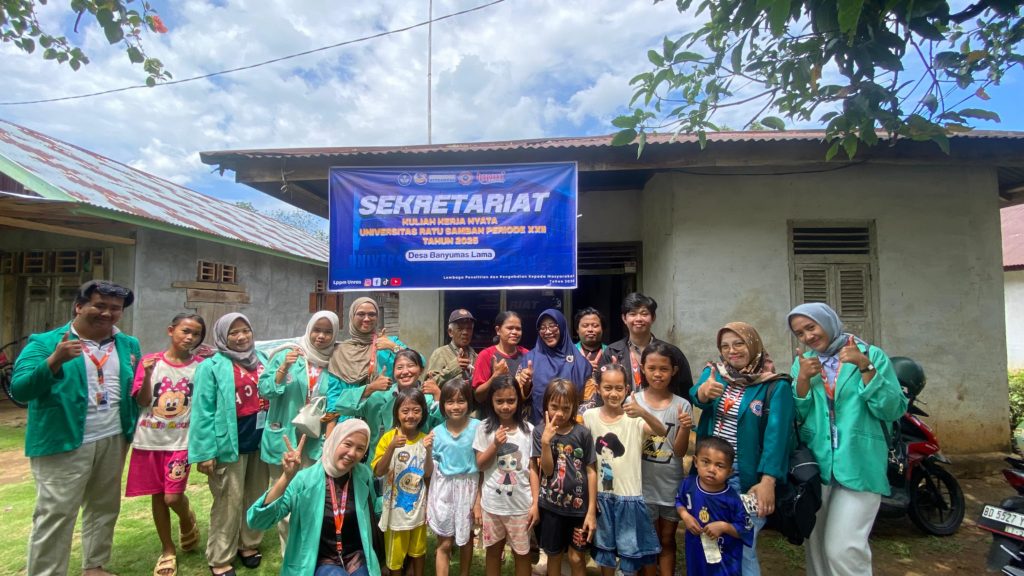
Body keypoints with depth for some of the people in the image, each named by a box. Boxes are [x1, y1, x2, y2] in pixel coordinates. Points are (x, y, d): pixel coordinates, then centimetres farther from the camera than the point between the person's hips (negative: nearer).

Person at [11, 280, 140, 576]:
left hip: (114, 441, 5)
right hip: (64, 443, -5)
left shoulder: (129, 345, 7)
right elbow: (19, 389, -16)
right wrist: (54, 361, -31)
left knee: (105, 507, 17)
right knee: (55, 514, 1)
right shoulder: (45, 342, -7)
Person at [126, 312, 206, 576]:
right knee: (157, 496, 12)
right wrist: (147, 375, -19)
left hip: (181, 440, -1)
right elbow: (142, 402, -4)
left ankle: (187, 519, 28)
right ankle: (167, 550, 30)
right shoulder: (150, 361, -2)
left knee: (173, 497, -8)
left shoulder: (201, 366, -2)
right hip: (150, 439, 2)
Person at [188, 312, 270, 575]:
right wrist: (205, 451, -14)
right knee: (229, 503, 2)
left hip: (260, 441, 6)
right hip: (230, 444, -5)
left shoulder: (262, 360, 10)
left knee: (256, 498, 16)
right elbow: (203, 412, -11)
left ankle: (249, 545, 34)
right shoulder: (212, 367, -8)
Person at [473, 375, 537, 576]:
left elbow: (533, 469, -3)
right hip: (492, 503, 1)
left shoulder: (528, 429, -7)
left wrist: (535, 503, -5)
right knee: (493, 550, 18)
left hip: (521, 504, 0)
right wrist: (495, 445, -20)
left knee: (522, 552, 13)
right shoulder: (484, 428, -7)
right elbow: (480, 465, -5)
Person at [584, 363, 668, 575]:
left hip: (629, 495, -2)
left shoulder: (634, 418, -12)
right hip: (601, 495, 2)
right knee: (605, 546, 18)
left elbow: (662, 432, -29)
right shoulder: (590, 416, -6)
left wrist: (644, 413, -48)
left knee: (630, 549, 13)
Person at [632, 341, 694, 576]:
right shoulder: (634, 401, -9)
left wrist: (685, 428, -25)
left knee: (668, 540, 17)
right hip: (643, 483, -1)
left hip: (671, 485, 1)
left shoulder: (681, 405, -7)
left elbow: (680, 452, -8)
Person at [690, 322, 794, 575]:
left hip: (746, 479, -4)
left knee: (741, 549, 4)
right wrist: (703, 392, -37)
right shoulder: (713, 372, 3)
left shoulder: (776, 386, -9)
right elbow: (696, 396, -14)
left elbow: (776, 434, -15)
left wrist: (767, 481, -22)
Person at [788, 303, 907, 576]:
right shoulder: (802, 362, 8)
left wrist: (865, 368, -18)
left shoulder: (872, 355, -1)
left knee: (843, 549, -8)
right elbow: (795, 417, 2)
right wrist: (802, 379, -12)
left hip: (859, 466, -3)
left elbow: (894, 410, -9)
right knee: (817, 547, 13)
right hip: (814, 465, 4)